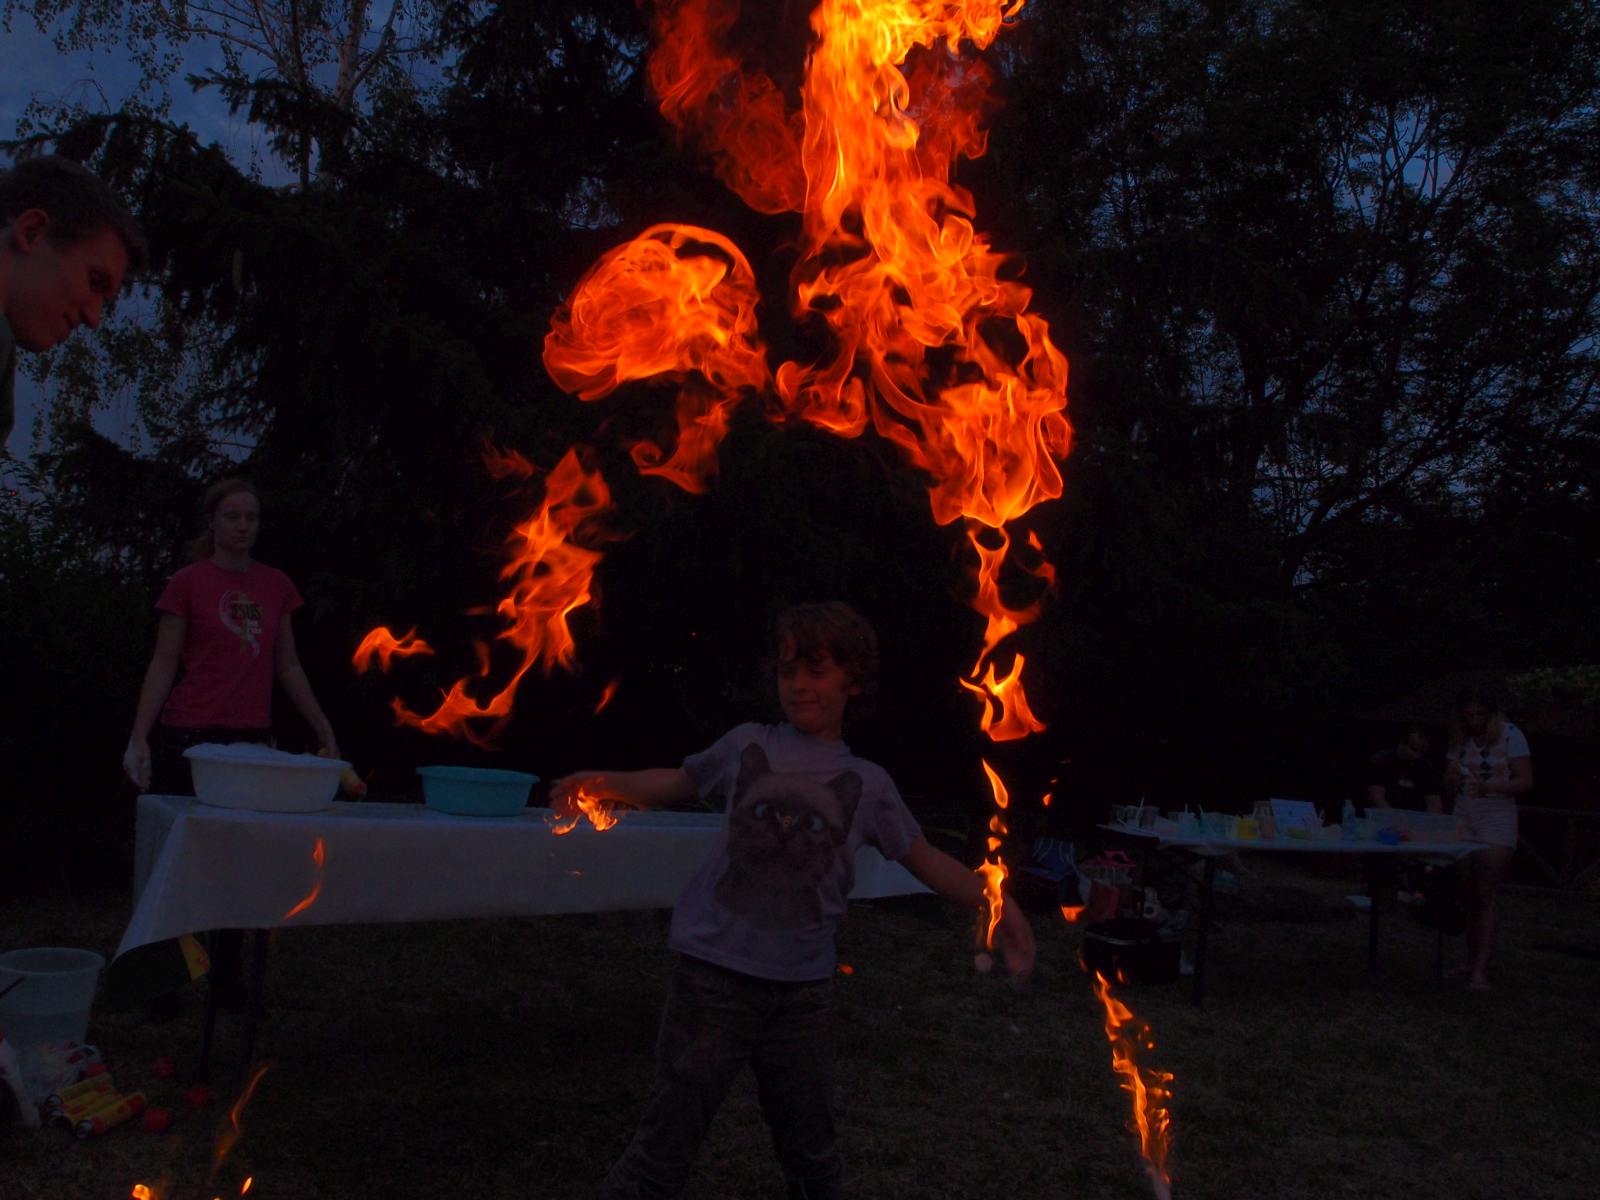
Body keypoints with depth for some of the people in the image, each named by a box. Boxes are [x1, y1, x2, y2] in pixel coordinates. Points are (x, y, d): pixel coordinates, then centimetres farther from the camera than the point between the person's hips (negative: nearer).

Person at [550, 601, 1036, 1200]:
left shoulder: (868, 783, 6)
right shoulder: (746, 745, 3)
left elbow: (926, 859, 11)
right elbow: (679, 781, 18)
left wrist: (996, 904, -2)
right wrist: (606, 783, 3)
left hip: (801, 992, 2)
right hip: (713, 976, -2)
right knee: (663, 1149, -1)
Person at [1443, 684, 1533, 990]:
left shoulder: (1510, 735, -6)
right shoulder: (1460, 738, 8)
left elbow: (1526, 783, -11)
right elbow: (1449, 788, 13)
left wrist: (1488, 786, -24)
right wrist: (1453, 778, -9)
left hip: (1497, 820, -4)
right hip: (1464, 819, 4)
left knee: (1486, 896, -8)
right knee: (1468, 896, 6)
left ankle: (1481, 970, -10)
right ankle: (1471, 962, 15)